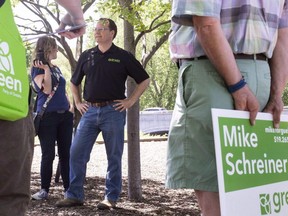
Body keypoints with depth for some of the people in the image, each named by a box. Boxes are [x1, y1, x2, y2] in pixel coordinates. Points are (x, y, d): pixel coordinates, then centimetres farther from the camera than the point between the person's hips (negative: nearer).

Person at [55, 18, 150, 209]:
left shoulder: (123, 56, 1)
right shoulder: (86, 56, 12)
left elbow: (144, 80, 4)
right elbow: (74, 82, 24)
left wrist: (131, 101, -2)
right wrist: (78, 102, 13)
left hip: (113, 111, -3)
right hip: (90, 111, 4)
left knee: (114, 157, 3)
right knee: (76, 153, -1)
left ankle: (111, 197, 12)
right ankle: (75, 195, 9)